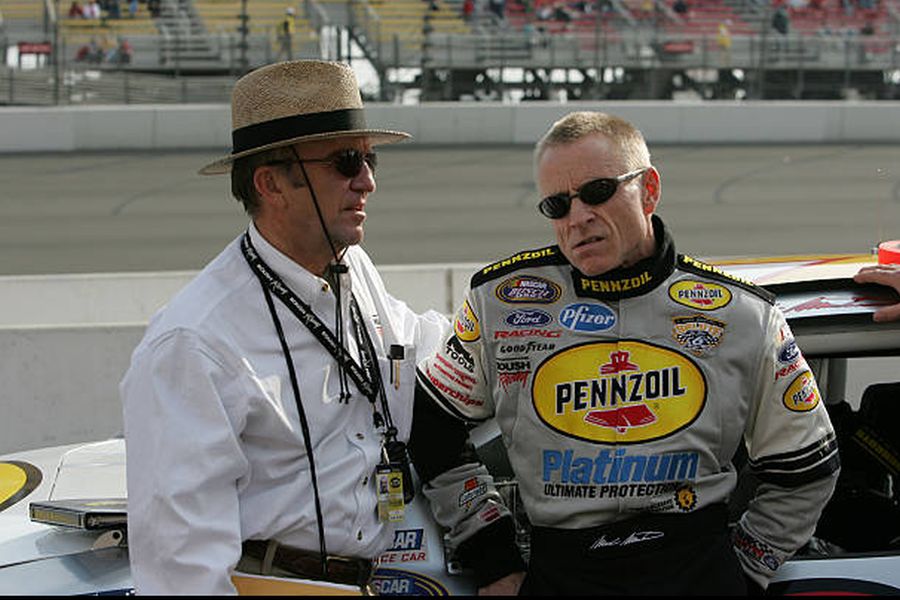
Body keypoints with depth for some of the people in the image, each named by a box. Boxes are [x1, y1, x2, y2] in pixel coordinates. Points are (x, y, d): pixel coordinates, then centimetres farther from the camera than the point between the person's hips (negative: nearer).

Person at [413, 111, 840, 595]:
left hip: (698, 570, 1)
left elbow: (803, 473, 16)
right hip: (557, 570, -1)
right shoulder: (500, 298, 4)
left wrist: (744, 568, 10)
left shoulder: (743, 316, 6)